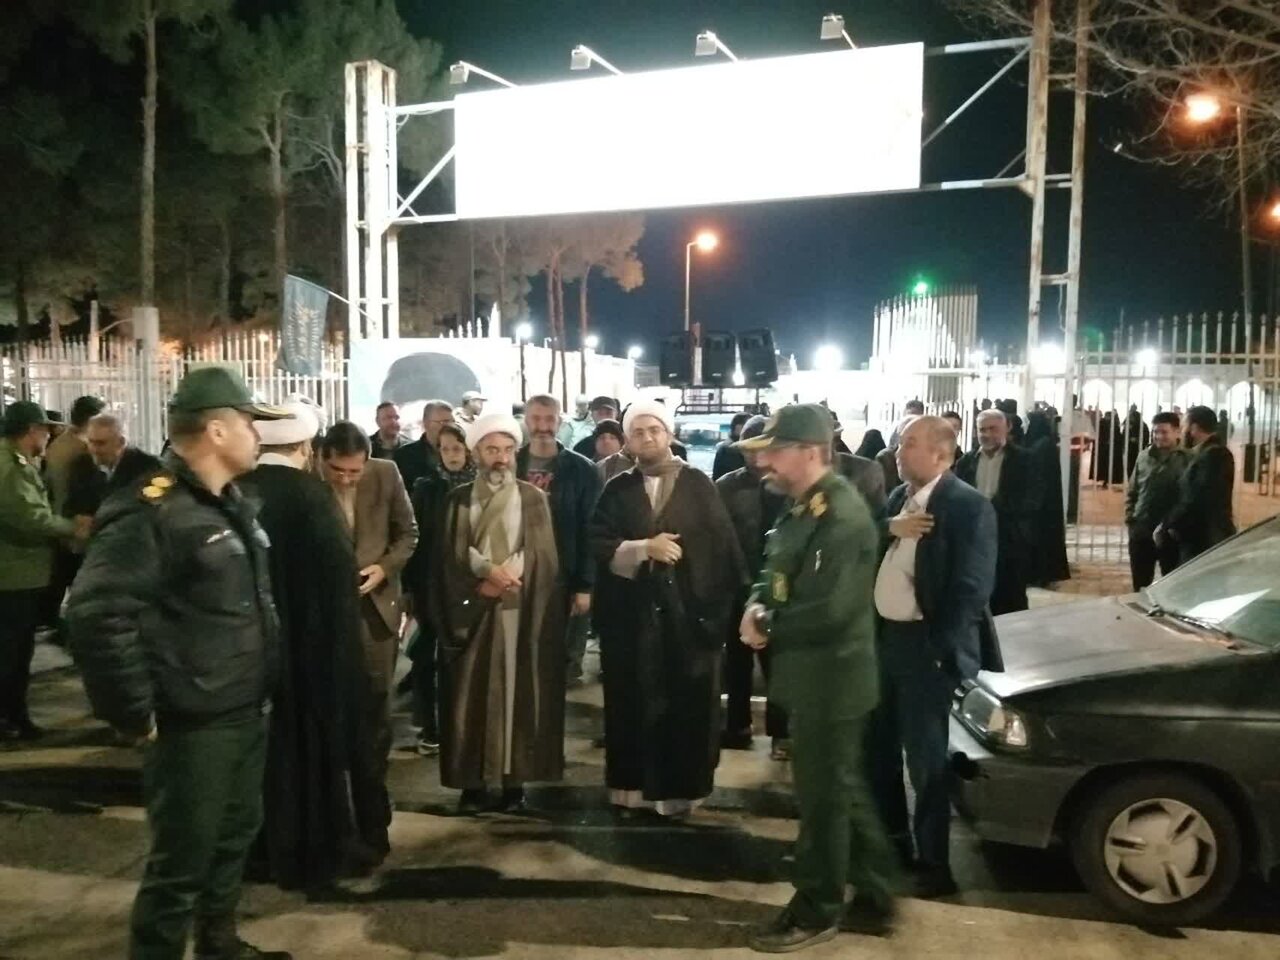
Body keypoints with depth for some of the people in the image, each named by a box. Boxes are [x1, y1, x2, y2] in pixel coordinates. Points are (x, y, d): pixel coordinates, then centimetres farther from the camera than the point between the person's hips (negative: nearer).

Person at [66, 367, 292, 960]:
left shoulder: (232, 504, 11)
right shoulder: (152, 512, -19)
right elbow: (95, 612, -26)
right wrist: (134, 713, -20)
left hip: (246, 711, 9)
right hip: (193, 723, -9)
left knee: (235, 836, 23)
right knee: (181, 861, 3)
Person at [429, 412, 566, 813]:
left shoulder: (533, 498, 5)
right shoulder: (458, 500, 7)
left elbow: (542, 556, -2)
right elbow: (450, 555, -1)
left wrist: (501, 580, -13)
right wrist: (488, 571, -17)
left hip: (520, 612, 0)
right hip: (470, 611, 1)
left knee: (517, 693, 1)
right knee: (471, 696, 0)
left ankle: (514, 780, 9)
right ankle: (473, 782, 9)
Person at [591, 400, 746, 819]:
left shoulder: (699, 485, 3)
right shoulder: (617, 490, 7)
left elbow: (724, 547, -1)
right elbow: (598, 545, -4)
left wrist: (725, 603, -7)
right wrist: (644, 547, -17)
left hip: (690, 614, -1)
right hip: (631, 617, 1)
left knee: (689, 708, 4)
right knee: (634, 708, 7)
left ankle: (680, 789, 17)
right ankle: (632, 789, 19)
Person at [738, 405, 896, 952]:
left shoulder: (842, 516, -23)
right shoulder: (800, 507, 8)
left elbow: (829, 610, -28)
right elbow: (776, 573, 14)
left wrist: (767, 627, -15)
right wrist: (757, 607, -7)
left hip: (830, 679, -10)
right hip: (814, 676, 10)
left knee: (822, 796, 7)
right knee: (845, 790, 19)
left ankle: (816, 911, 25)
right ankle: (872, 900, 33)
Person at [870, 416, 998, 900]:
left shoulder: (969, 506, -13)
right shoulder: (898, 497, 11)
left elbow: (972, 587, -17)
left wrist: (940, 649, -18)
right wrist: (889, 529, -8)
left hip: (925, 644, -8)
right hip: (884, 635, 8)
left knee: (925, 755, 2)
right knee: (879, 745, 18)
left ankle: (933, 861, 16)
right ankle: (891, 836, 37)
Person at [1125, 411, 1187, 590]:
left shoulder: (1184, 459, -6)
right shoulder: (1143, 456, 8)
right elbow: (1131, 490, 15)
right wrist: (1129, 515, 3)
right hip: (1140, 530, 4)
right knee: (1140, 584, 14)